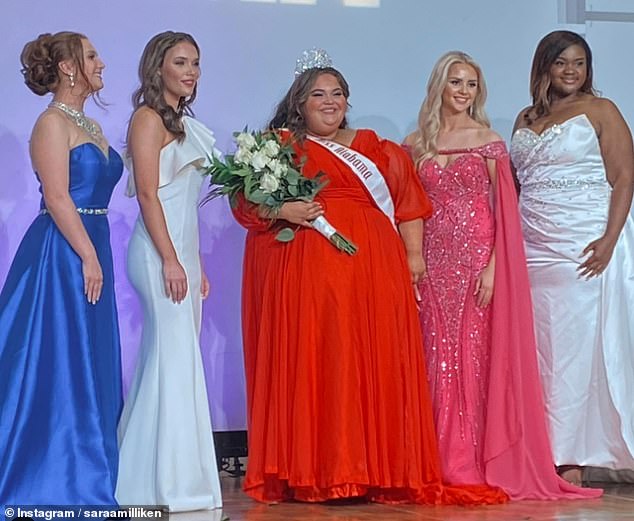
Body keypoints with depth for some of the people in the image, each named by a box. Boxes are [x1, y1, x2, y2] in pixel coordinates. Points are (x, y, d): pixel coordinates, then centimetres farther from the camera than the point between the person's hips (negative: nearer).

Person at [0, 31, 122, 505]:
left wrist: (96, 256, 16)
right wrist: (89, 258, -19)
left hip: (89, 251, 9)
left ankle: (84, 477, 18)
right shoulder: (53, 123, -10)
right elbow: (57, 199, -17)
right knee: (59, 365, -4)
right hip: (62, 254, -9)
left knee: (89, 369, 11)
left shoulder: (90, 125, 17)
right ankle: (53, 483, 3)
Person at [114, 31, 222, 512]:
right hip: (161, 252, -9)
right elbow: (148, 195, -14)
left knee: (171, 359, 8)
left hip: (183, 249, 9)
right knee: (176, 356, -9)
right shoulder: (149, 118, -7)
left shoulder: (183, 122, 19)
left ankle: (144, 477, 13)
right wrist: (171, 261, -18)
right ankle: (171, 480, -4)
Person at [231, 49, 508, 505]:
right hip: (303, 272, -2)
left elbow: (407, 200, 14)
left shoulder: (377, 150, 18)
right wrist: (283, 210, -13)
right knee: (307, 365, -6)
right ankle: (307, 473, -3)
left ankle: (377, 470, 1)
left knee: (374, 366, -2)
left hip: (371, 270, 2)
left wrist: (413, 253, 4)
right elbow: (247, 203, 4)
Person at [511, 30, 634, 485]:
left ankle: (570, 459, -1)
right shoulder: (526, 120, 16)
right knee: (537, 352, 2)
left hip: (583, 247, -5)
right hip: (532, 249, 5)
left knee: (576, 347, -5)